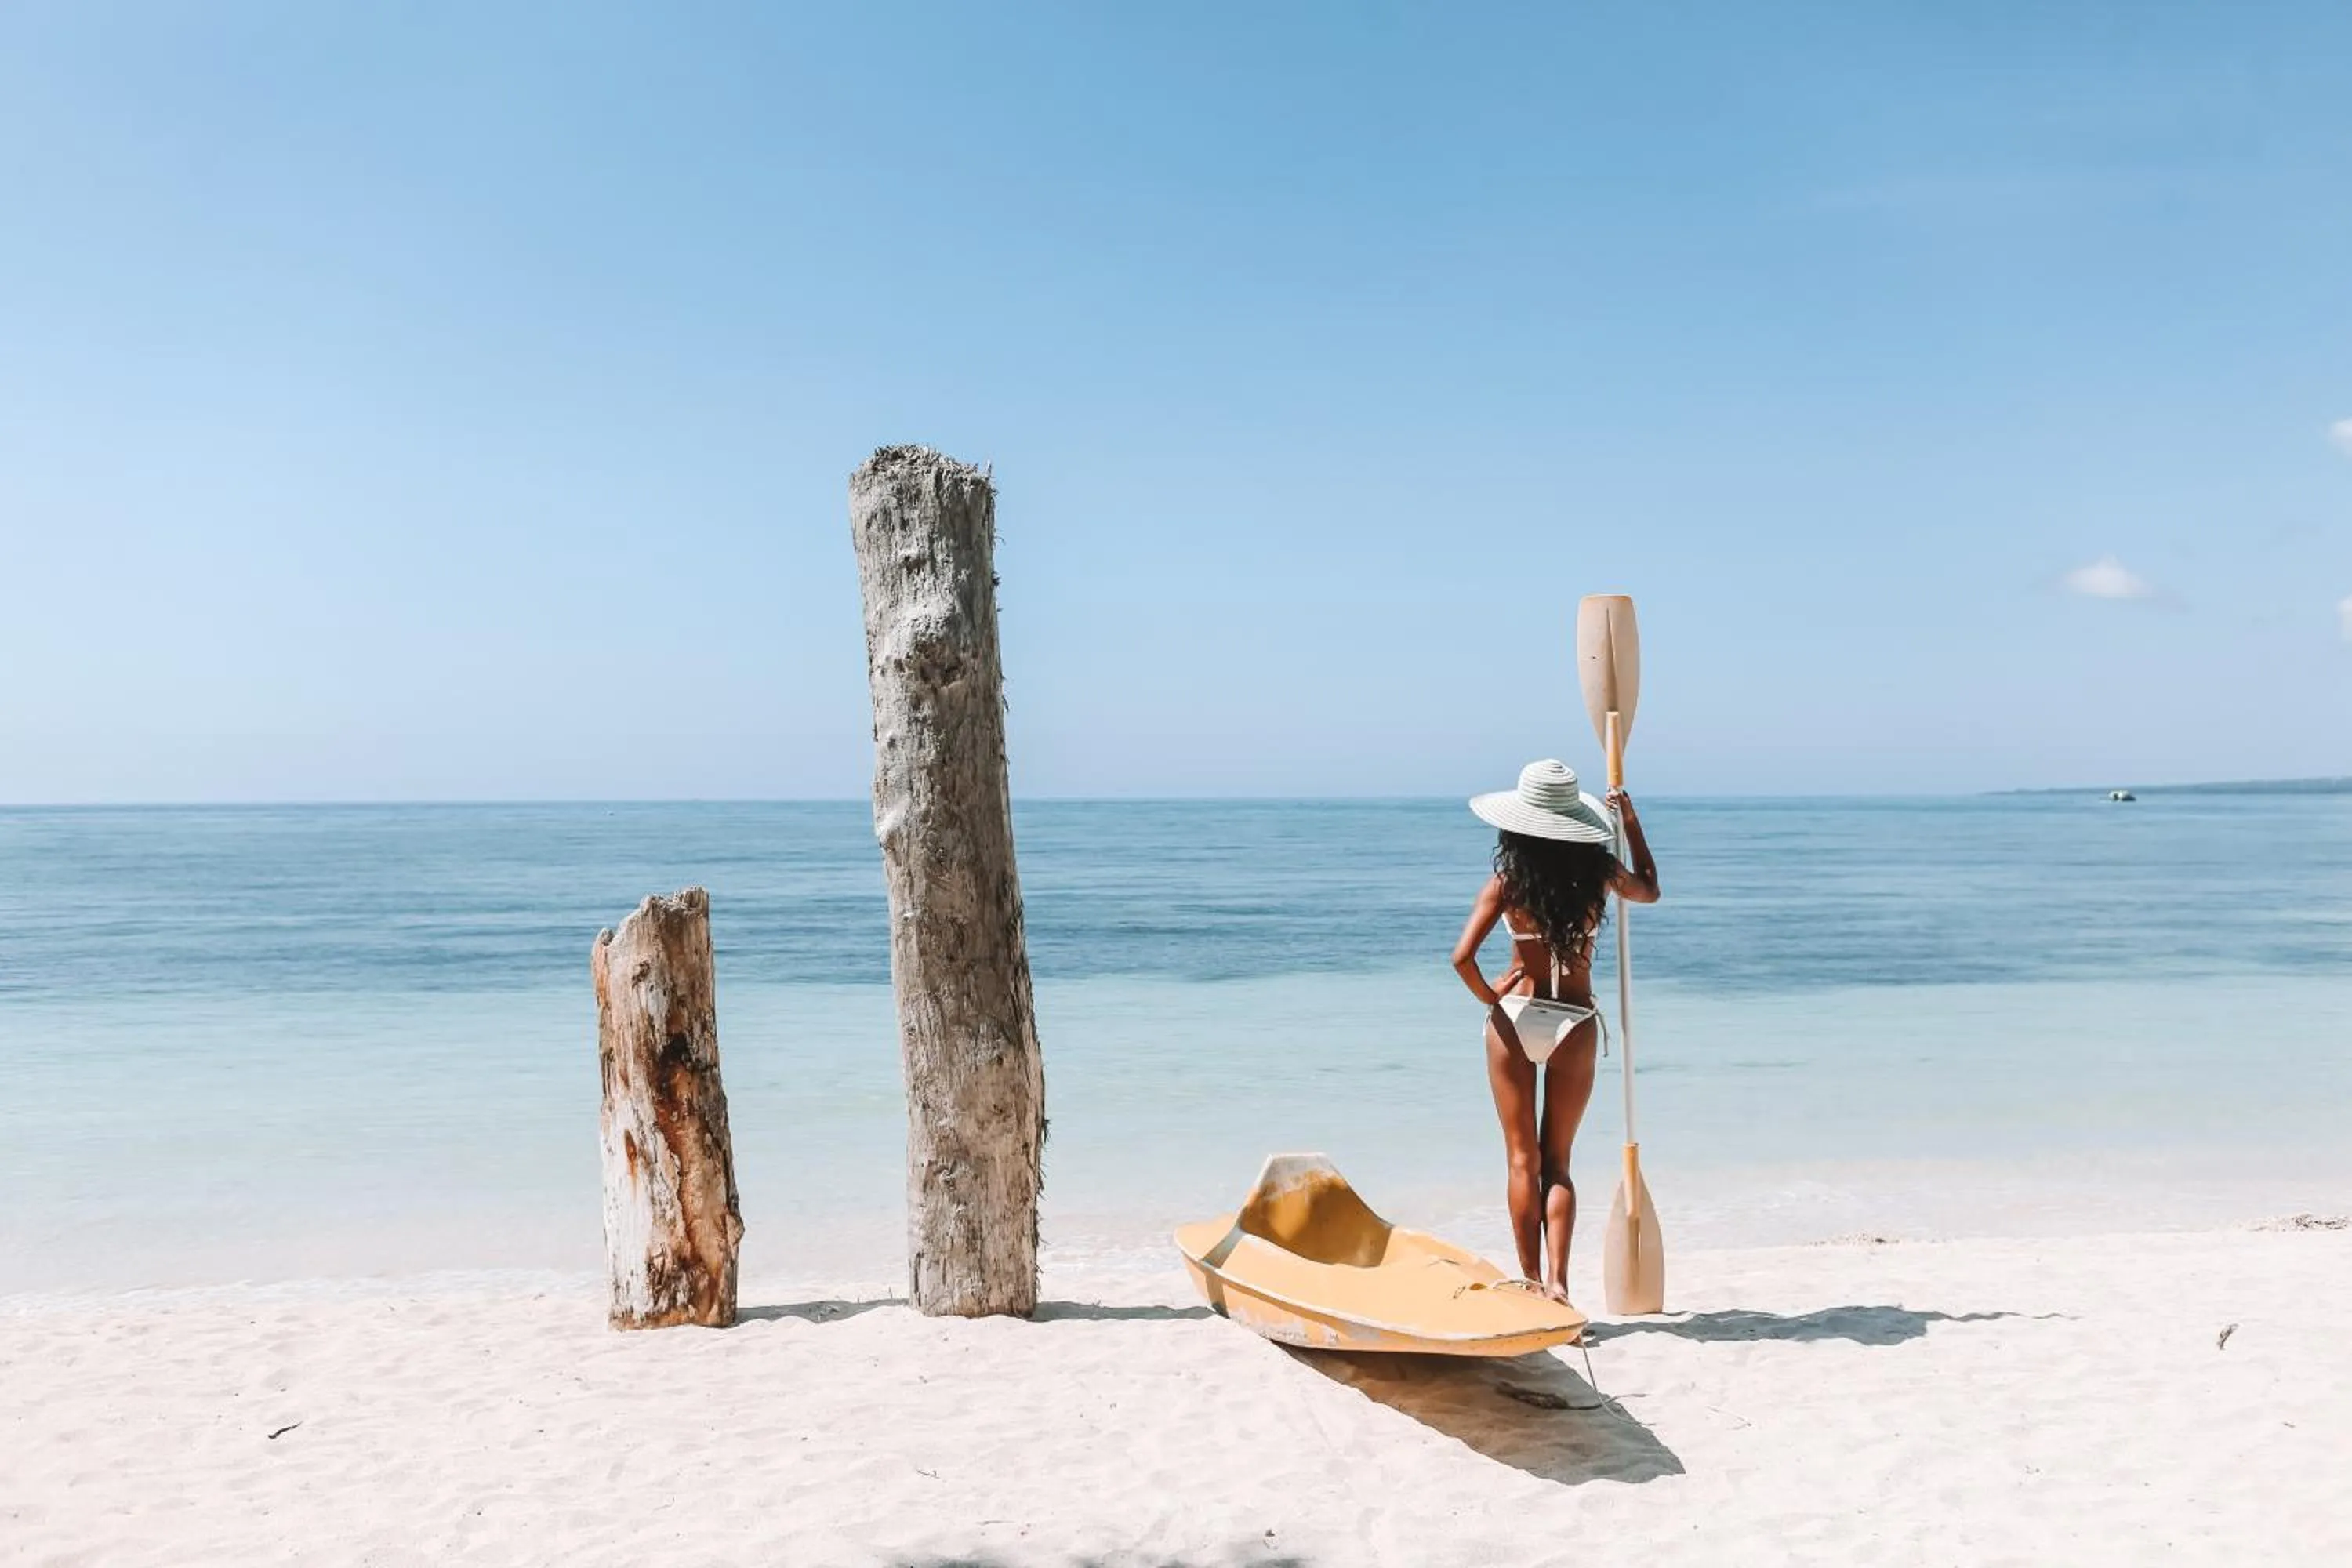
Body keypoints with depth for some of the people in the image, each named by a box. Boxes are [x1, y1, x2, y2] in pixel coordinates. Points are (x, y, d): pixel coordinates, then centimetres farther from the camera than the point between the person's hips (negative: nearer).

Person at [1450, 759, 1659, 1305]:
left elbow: (1463, 957, -17)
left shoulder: (1508, 881, -9)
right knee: (1557, 1162, 11)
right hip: (1576, 1023, 1)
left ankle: (1532, 1281, 12)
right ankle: (1556, 1279, -1)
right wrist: (1630, 820, 23)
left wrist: (1488, 996, 1)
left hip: (1515, 1016, -1)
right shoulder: (1598, 872, -3)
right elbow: (1649, 890, 20)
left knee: (1523, 1160, 9)